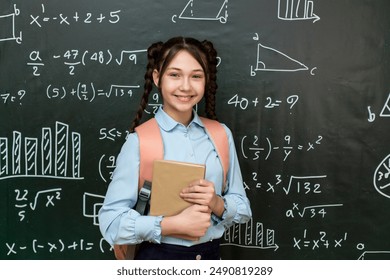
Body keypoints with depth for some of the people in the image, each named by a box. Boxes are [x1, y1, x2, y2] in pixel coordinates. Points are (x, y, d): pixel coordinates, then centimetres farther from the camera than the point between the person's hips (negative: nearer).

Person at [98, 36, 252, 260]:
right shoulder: (140, 141, -14)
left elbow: (243, 209, 2)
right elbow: (110, 220, -16)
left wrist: (216, 203, -17)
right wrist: (174, 224, -24)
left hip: (211, 255, 4)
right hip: (159, 257, -3)